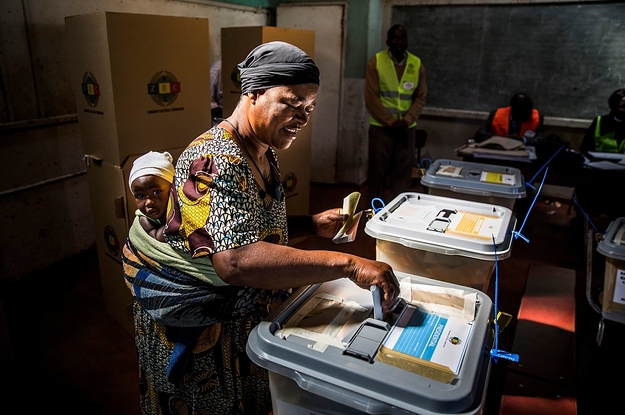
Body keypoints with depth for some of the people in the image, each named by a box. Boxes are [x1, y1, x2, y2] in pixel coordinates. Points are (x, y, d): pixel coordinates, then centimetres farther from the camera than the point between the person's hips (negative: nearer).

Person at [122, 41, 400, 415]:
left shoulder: (264, 152, 1)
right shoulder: (216, 160, -29)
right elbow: (236, 261, -41)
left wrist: (311, 224, -4)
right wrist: (348, 264, -43)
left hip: (246, 313, 8)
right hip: (197, 331, -8)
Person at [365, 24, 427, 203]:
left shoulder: (417, 64, 6)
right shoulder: (376, 62, -3)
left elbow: (420, 98, 5)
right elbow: (371, 98, -7)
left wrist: (406, 121, -10)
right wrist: (391, 122, -12)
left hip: (407, 128, 3)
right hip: (380, 127, -2)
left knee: (403, 173, 4)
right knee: (377, 172, 3)